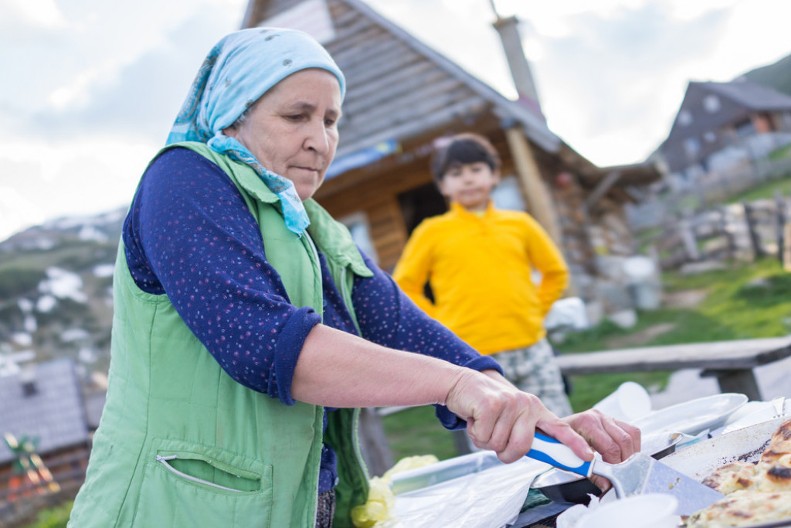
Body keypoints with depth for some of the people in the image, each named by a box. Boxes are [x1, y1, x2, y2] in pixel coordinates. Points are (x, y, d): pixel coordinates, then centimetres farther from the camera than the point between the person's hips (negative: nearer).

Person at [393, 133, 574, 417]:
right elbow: (405, 286, 8)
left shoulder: (519, 223, 10)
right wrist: (441, 326, 1)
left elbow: (555, 272, 20)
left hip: (532, 349, 3)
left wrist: (534, 312, 10)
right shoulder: (432, 231, 4)